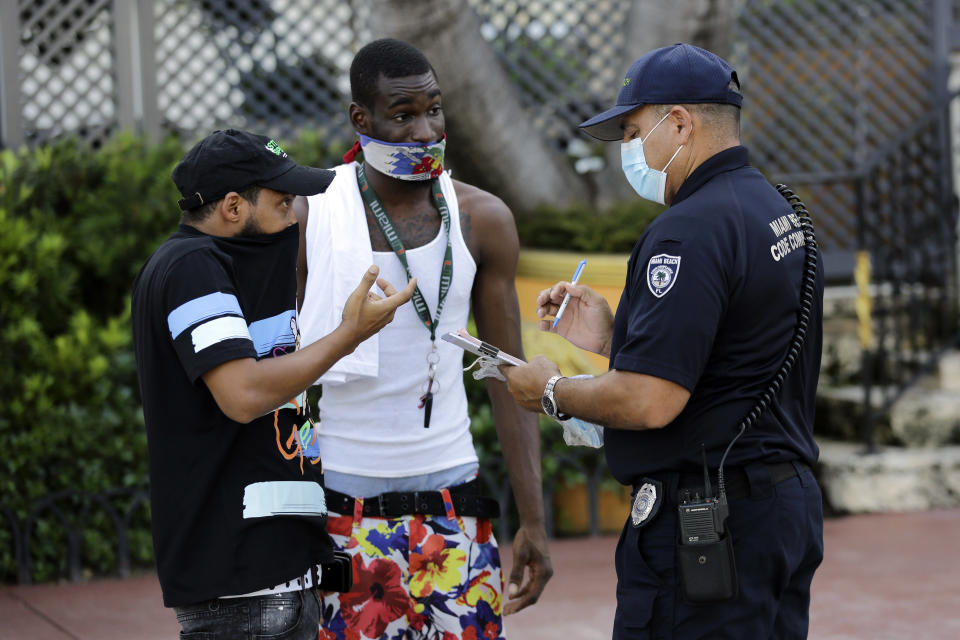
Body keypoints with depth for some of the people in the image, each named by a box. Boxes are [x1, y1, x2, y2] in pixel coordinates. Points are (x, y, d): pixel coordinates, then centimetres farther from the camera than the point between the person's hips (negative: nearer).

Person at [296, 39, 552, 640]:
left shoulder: (482, 220, 3)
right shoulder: (307, 214, -6)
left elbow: (507, 374, 8)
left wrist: (534, 521, 4)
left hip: (449, 507, 3)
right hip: (338, 510, -2)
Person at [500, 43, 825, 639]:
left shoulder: (692, 229, -17)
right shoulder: (777, 211, 15)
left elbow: (649, 402, -23)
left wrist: (553, 392, -6)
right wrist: (608, 339, 16)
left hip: (705, 523, -10)